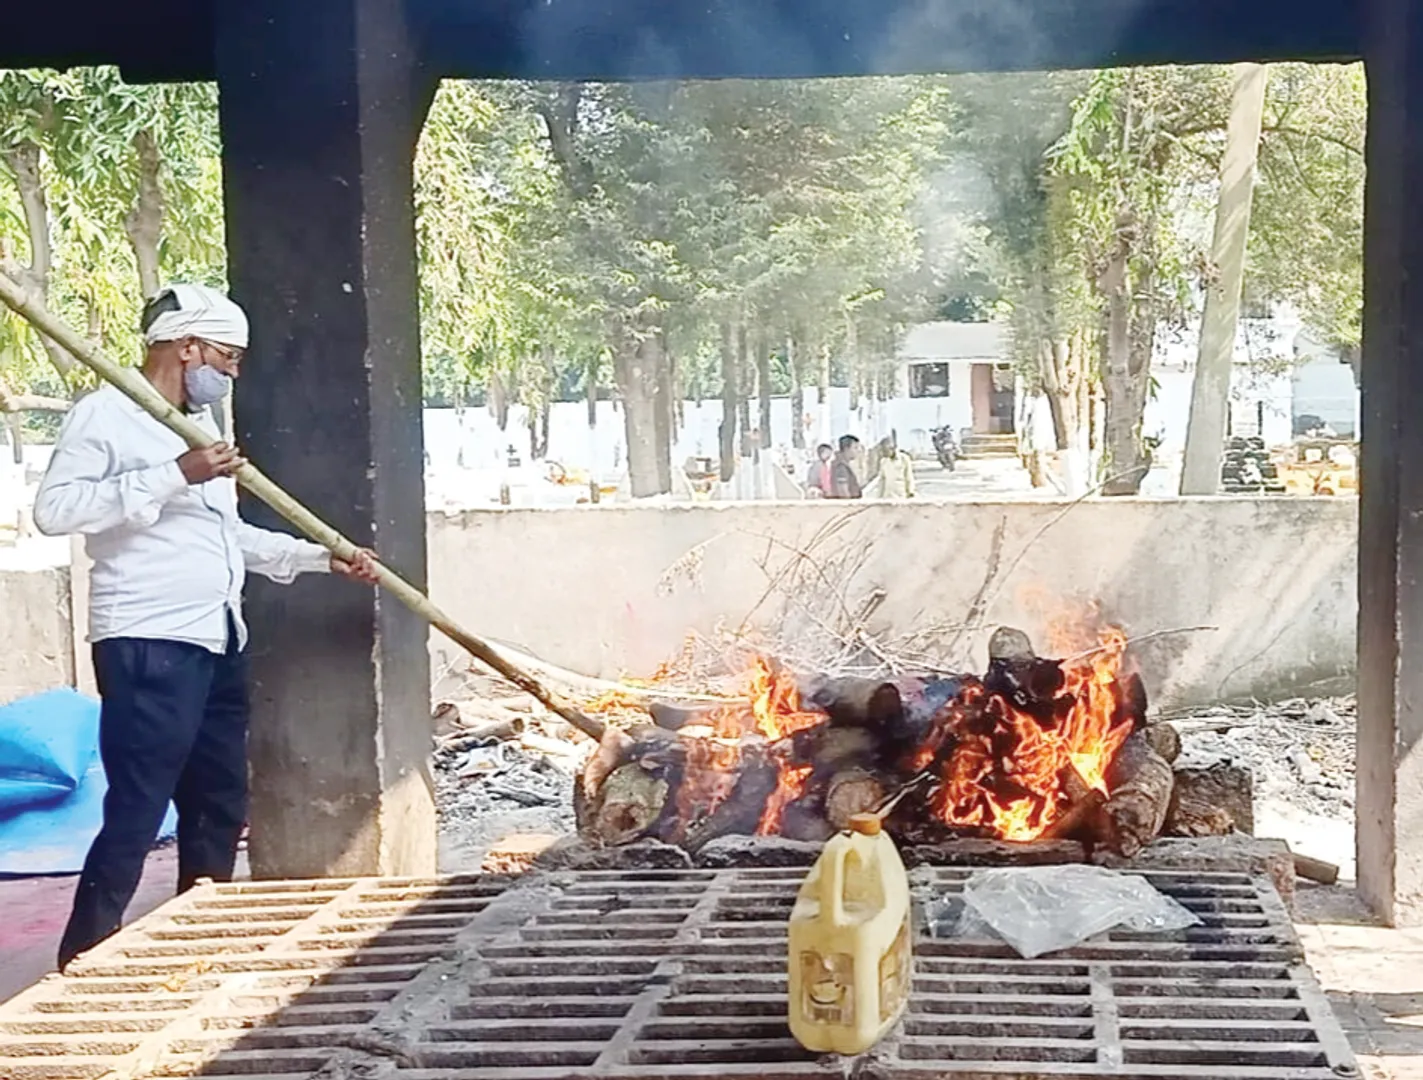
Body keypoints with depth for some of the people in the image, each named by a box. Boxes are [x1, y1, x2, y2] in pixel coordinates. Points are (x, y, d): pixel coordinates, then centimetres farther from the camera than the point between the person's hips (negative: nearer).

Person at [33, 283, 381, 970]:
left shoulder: (202, 425, 21)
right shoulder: (108, 414, -5)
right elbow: (54, 509, -18)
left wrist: (322, 557, 20)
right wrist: (172, 476, -21)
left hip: (216, 644, 9)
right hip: (148, 645, -9)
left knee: (219, 810, 12)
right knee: (135, 816, -9)